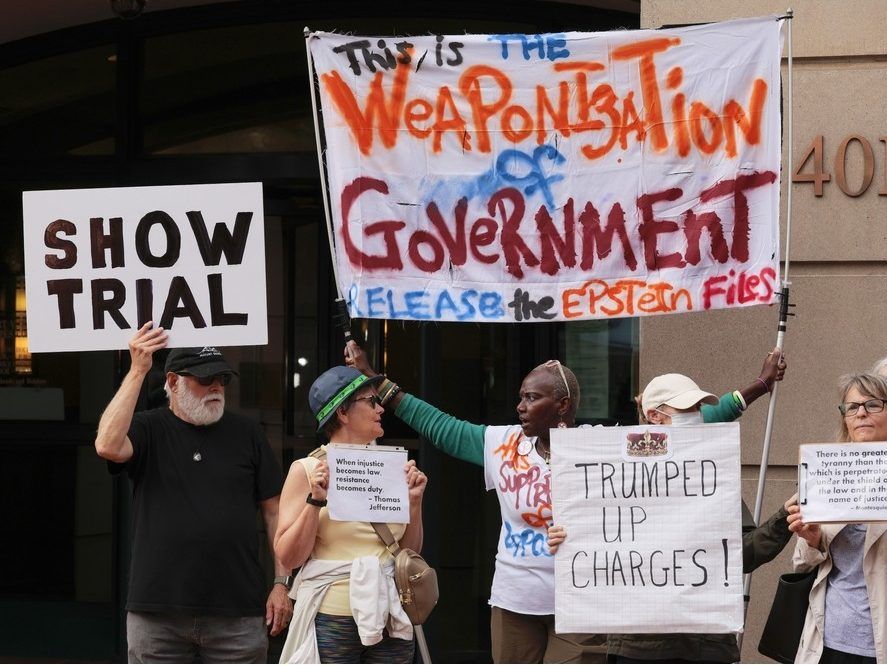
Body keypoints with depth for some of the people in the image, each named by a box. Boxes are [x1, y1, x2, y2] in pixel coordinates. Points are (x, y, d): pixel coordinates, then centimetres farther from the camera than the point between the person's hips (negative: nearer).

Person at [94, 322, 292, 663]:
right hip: (157, 613, -1)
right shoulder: (149, 429, 4)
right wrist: (138, 370, -17)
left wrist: (281, 583, 1)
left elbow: (274, 510, 9)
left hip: (237, 613, 1)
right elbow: (108, 445, -18)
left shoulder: (246, 433, 9)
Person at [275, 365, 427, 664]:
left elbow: (410, 549, 14)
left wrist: (414, 500, 1)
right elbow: (289, 556, -6)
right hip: (332, 618, -3)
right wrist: (316, 500, -15)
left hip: (388, 616, 3)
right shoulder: (306, 470, -1)